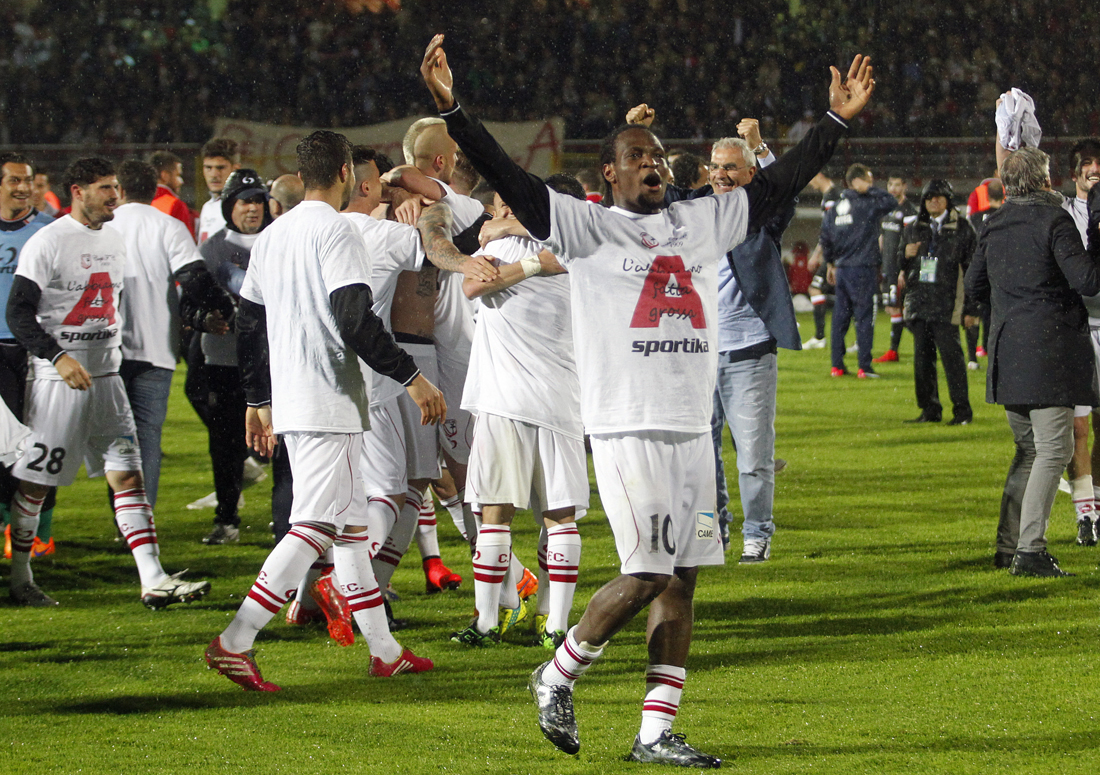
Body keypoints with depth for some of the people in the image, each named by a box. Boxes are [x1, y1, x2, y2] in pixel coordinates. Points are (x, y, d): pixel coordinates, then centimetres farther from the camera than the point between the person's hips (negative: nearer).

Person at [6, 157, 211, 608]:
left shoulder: (114, 241, 12)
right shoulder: (47, 244, -11)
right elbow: (19, 313, -14)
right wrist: (58, 356, -24)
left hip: (106, 376, 7)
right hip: (59, 379, -7)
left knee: (128, 475, -1)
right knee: (35, 481, 2)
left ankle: (153, 580, -5)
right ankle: (20, 580, 15)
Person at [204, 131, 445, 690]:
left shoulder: (272, 236, 15)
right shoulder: (335, 231, -11)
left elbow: (247, 325, 19)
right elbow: (355, 321, -20)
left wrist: (259, 401, 27)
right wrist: (411, 377, -15)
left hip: (288, 402, 9)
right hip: (329, 406, -9)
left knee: (351, 522, 15)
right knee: (315, 527, -10)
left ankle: (384, 650, 18)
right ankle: (234, 643, -17)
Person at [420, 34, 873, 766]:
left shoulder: (700, 223, 14)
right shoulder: (587, 227, 0)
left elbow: (775, 185, 20)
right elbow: (509, 179, -10)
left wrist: (836, 121, 18)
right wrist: (452, 109, -20)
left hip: (693, 430, 6)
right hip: (627, 428, -6)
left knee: (681, 579, 4)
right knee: (647, 575, -11)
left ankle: (656, 732, 7)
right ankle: (557, 676, 11)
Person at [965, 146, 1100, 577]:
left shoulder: (993, 226, 10)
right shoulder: (1054, 221, -11)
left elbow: (975, 286, 18)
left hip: (1007, 349, 7)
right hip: (1049, 351, -7)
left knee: (1029, 449, 18)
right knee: (1053, 450, -4)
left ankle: (1008, 546, 17)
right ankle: (1030, 550, -12)